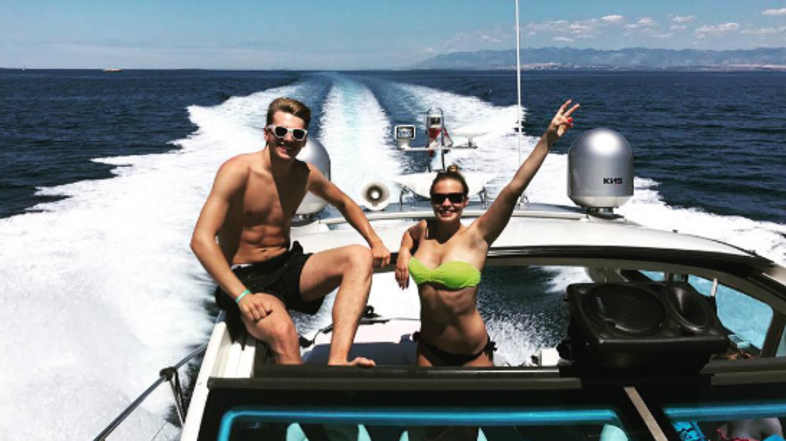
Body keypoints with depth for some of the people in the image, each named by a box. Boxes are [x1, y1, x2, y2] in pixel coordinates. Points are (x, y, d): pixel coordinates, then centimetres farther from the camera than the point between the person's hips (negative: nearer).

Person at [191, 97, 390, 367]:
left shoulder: (305, 175, 4)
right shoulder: (238, 171, -13)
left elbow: (345, 204, 24)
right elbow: (201, 239, -21)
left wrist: (376, 243, 8)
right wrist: (242, 296, -28)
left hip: (287, 268, 6)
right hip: (244, 277, -6)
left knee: (360, 257, -17)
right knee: (281, 331, -38)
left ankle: (337, 361, -32)